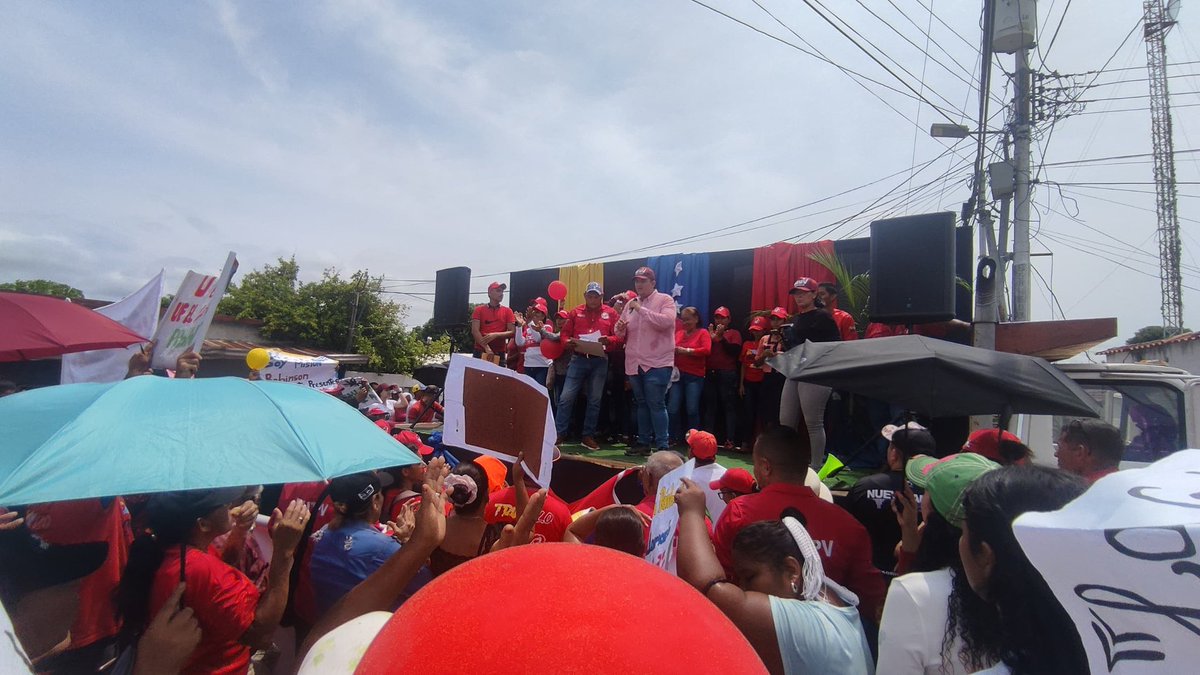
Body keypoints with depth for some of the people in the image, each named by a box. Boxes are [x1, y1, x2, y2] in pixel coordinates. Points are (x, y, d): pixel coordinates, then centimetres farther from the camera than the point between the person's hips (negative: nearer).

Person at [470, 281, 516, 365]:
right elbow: (475, 331, -4)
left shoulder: (507, 311, 9)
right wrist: (487, 348, -16)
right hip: (481, 352, -1)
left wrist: (496, 335, -15)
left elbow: (512, 332, 3)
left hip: (499, 354, 1)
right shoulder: (479, 310, 6)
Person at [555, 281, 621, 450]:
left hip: (600, 361, 0)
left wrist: (608, 340, -20)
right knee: (566, 397, -5)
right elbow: (564, 333, 8)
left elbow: (619, 336, 0)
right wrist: (568, 341, -14)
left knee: (594, 400, 6)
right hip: (578, 359, 0)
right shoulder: (576, 312, 8)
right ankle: (558, 433, 5)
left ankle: (588, 436, 16)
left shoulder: (611, 313, 5)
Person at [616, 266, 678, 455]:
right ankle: (644, 442, 24)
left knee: (656, 405, -7)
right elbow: (623, 335, 19)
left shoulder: (665, 300, -3)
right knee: (642, 404, 15)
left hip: (657, 363, -6)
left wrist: (641, 309, -20)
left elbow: (666, 321, -23)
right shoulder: (630, 304, 14)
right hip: (635, 363, 6)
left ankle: (662, 445, 0)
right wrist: (620, 329, -5)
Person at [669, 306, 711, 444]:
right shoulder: (678, 333, 15)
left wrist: (686, 351, -15)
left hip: (694, 376, -4)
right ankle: (675, 439, 11)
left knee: (692, 410, -3)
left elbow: (707, 350, -12)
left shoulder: (703, 333, 3)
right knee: (672, 409, -2)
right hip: (677, 374, 4)